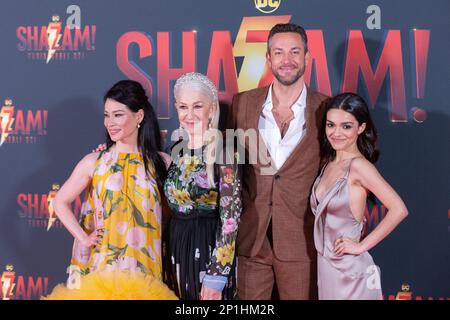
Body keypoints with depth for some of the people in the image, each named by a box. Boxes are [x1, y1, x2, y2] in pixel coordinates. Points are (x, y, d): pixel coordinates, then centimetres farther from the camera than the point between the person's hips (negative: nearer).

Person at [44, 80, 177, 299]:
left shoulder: (160, 162, 0)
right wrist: (83, 238, -3)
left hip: (144, 266, 0)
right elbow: (60, 202, 6)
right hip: (101, 265, 0)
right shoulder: (94, 162, -1)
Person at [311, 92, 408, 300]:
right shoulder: (328, 162, 4)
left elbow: (398, 210, -25)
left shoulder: (358, 165, -17)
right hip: (325, 263, 7)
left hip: (349, 268, -7)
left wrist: (362, 245, -18)